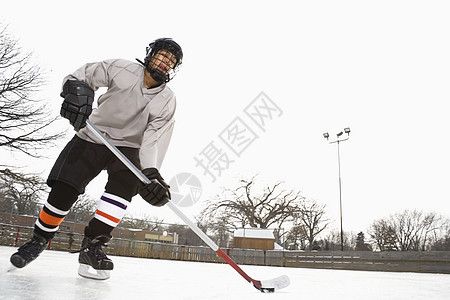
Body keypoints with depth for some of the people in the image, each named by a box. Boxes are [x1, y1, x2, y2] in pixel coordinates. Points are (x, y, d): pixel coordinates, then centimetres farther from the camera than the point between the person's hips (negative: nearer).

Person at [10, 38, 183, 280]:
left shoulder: (167, 101, -7)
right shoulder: (121, 69, -9)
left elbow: (155, 138, -18)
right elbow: (80, 76, -5)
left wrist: (151, 172, -34)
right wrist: (76, 89, -30)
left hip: (127, 147, 1)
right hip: (91, 138, 0)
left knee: (126, 181, -30)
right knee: (63, 190, -11)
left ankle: (92, 244, -20)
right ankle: (39, 240, 16)